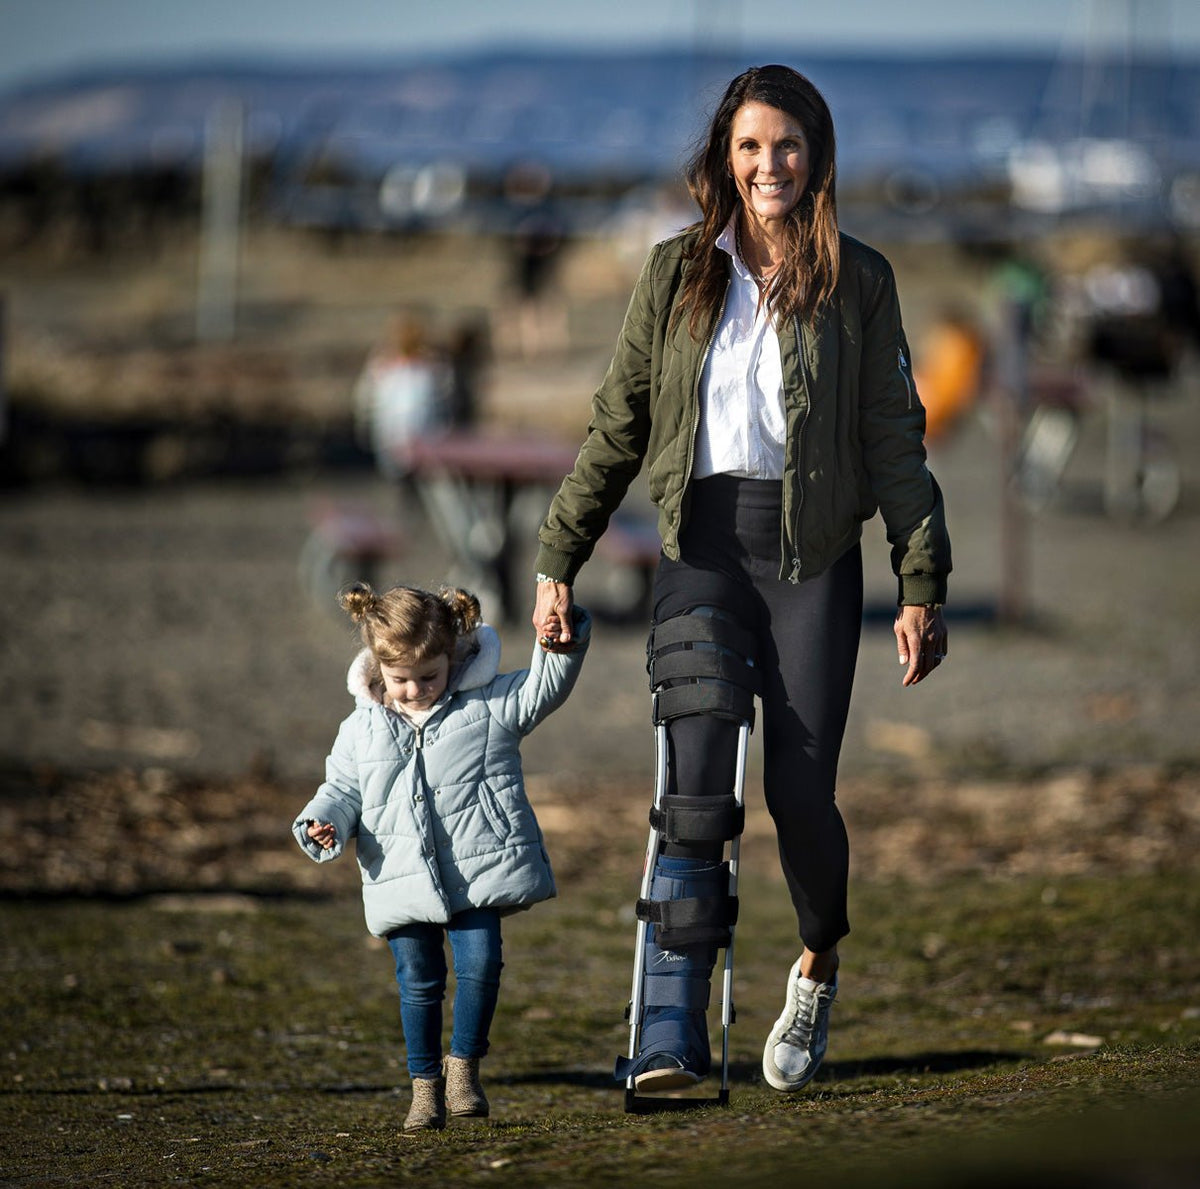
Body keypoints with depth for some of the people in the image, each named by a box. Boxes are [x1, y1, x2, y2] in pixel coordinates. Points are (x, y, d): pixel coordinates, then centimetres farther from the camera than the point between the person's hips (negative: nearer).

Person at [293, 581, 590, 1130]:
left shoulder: (489, 706, 2)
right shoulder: (362, 731, 9)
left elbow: (544, 687, -1)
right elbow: (342, 789, 14)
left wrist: (561, 644, -19)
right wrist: (322, 824, -6)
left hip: (477, 872, -2)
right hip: (403, 883, 2)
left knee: (480, 965, -7)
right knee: (418, 982, 4)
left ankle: (463, 1065, 13)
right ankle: (424, 1083, 17)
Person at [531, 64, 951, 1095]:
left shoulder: (858, 281, 4)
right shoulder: (676, 273, 8)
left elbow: (895, 441, 4)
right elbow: (618, 426, 11)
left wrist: (922, 586, -2)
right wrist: (558, 563, 8)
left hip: (813, 555, -1)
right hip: (701, 548, 1)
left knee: (800, 789, -4)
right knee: (695, 784, -12)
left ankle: (819, 964, 27)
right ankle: (674, 1036, -16)